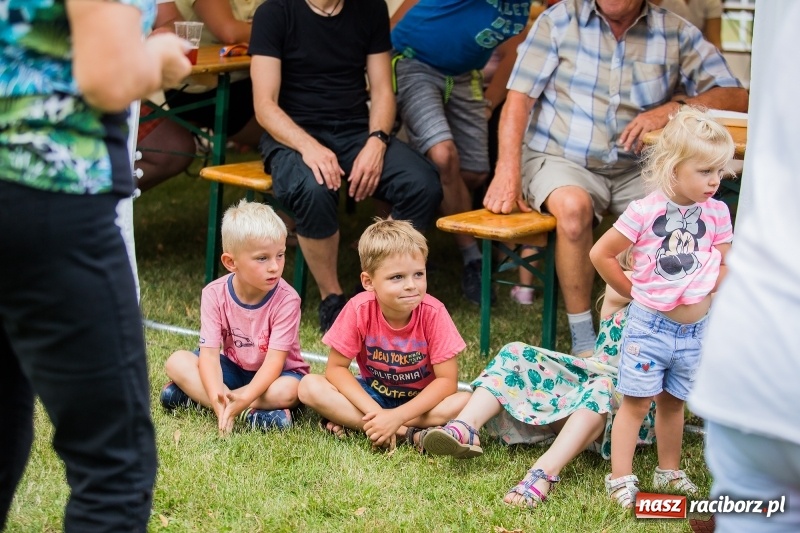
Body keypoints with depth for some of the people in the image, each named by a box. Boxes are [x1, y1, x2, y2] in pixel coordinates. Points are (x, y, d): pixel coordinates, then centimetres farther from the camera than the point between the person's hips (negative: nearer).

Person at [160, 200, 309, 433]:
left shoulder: (286, 300, -23)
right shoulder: (215, 294, -16)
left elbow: (274, 361, -27)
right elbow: (209, 353, -21)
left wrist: (244, 398, -44)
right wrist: (217, 397, -41)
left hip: (273, 374, -3)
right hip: (233, 369, 3)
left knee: (286, 391, -36)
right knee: (177, 362, -18)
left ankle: (194, 395, -29)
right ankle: (252, 414, -29)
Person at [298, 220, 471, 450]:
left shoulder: (433, 313, -22)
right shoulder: (359, 310, -19)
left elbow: (447, 380, -22)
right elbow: (336, 368, -14)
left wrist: (397, 417, -32)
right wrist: (375, 412, -28)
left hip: (421, 399, -1)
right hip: (371, 395, 1)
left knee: (466, 402, -32)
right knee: (310, 387, -23)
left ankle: (351, 421, -26)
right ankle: (410, 434, -26)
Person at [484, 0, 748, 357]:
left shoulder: (676, 33, 3)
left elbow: (736, 97, -1)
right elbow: (520, 98, -5)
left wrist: (674, 109, -20)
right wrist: (507, 172, -20)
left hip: (635, 170, 2)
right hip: (560, 160, -2)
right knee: (574, 205, -35)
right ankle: (583, 342, -24)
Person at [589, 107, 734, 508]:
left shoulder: (716, 213, -3)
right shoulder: (646, 211, -14)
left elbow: (725, 267, 6)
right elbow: (600, 254, -8)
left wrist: (707, 295, -7)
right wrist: (631, 291, -1)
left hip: (695, 331, 4)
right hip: (650, 324, -4)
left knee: (672, 402, 19)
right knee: (636, 401, 3)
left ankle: (669, 472, 33)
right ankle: (620, 479, 9)